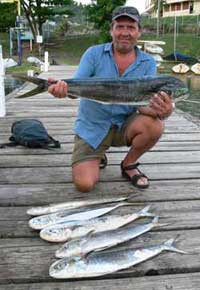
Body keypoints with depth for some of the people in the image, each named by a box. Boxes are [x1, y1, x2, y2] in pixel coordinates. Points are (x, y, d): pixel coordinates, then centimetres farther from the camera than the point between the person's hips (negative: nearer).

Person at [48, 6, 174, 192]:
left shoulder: (147, 63, -4)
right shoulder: (94, 54, -7)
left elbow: (144, 104, -14)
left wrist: (161, 111, -38)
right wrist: (62, 88, -39)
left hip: (124, 125, 2)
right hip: (91, 128, -1)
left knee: (154, 126, -29)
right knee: (84, 184, -17)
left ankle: (129, 165, 2)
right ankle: (97, 158, 20)